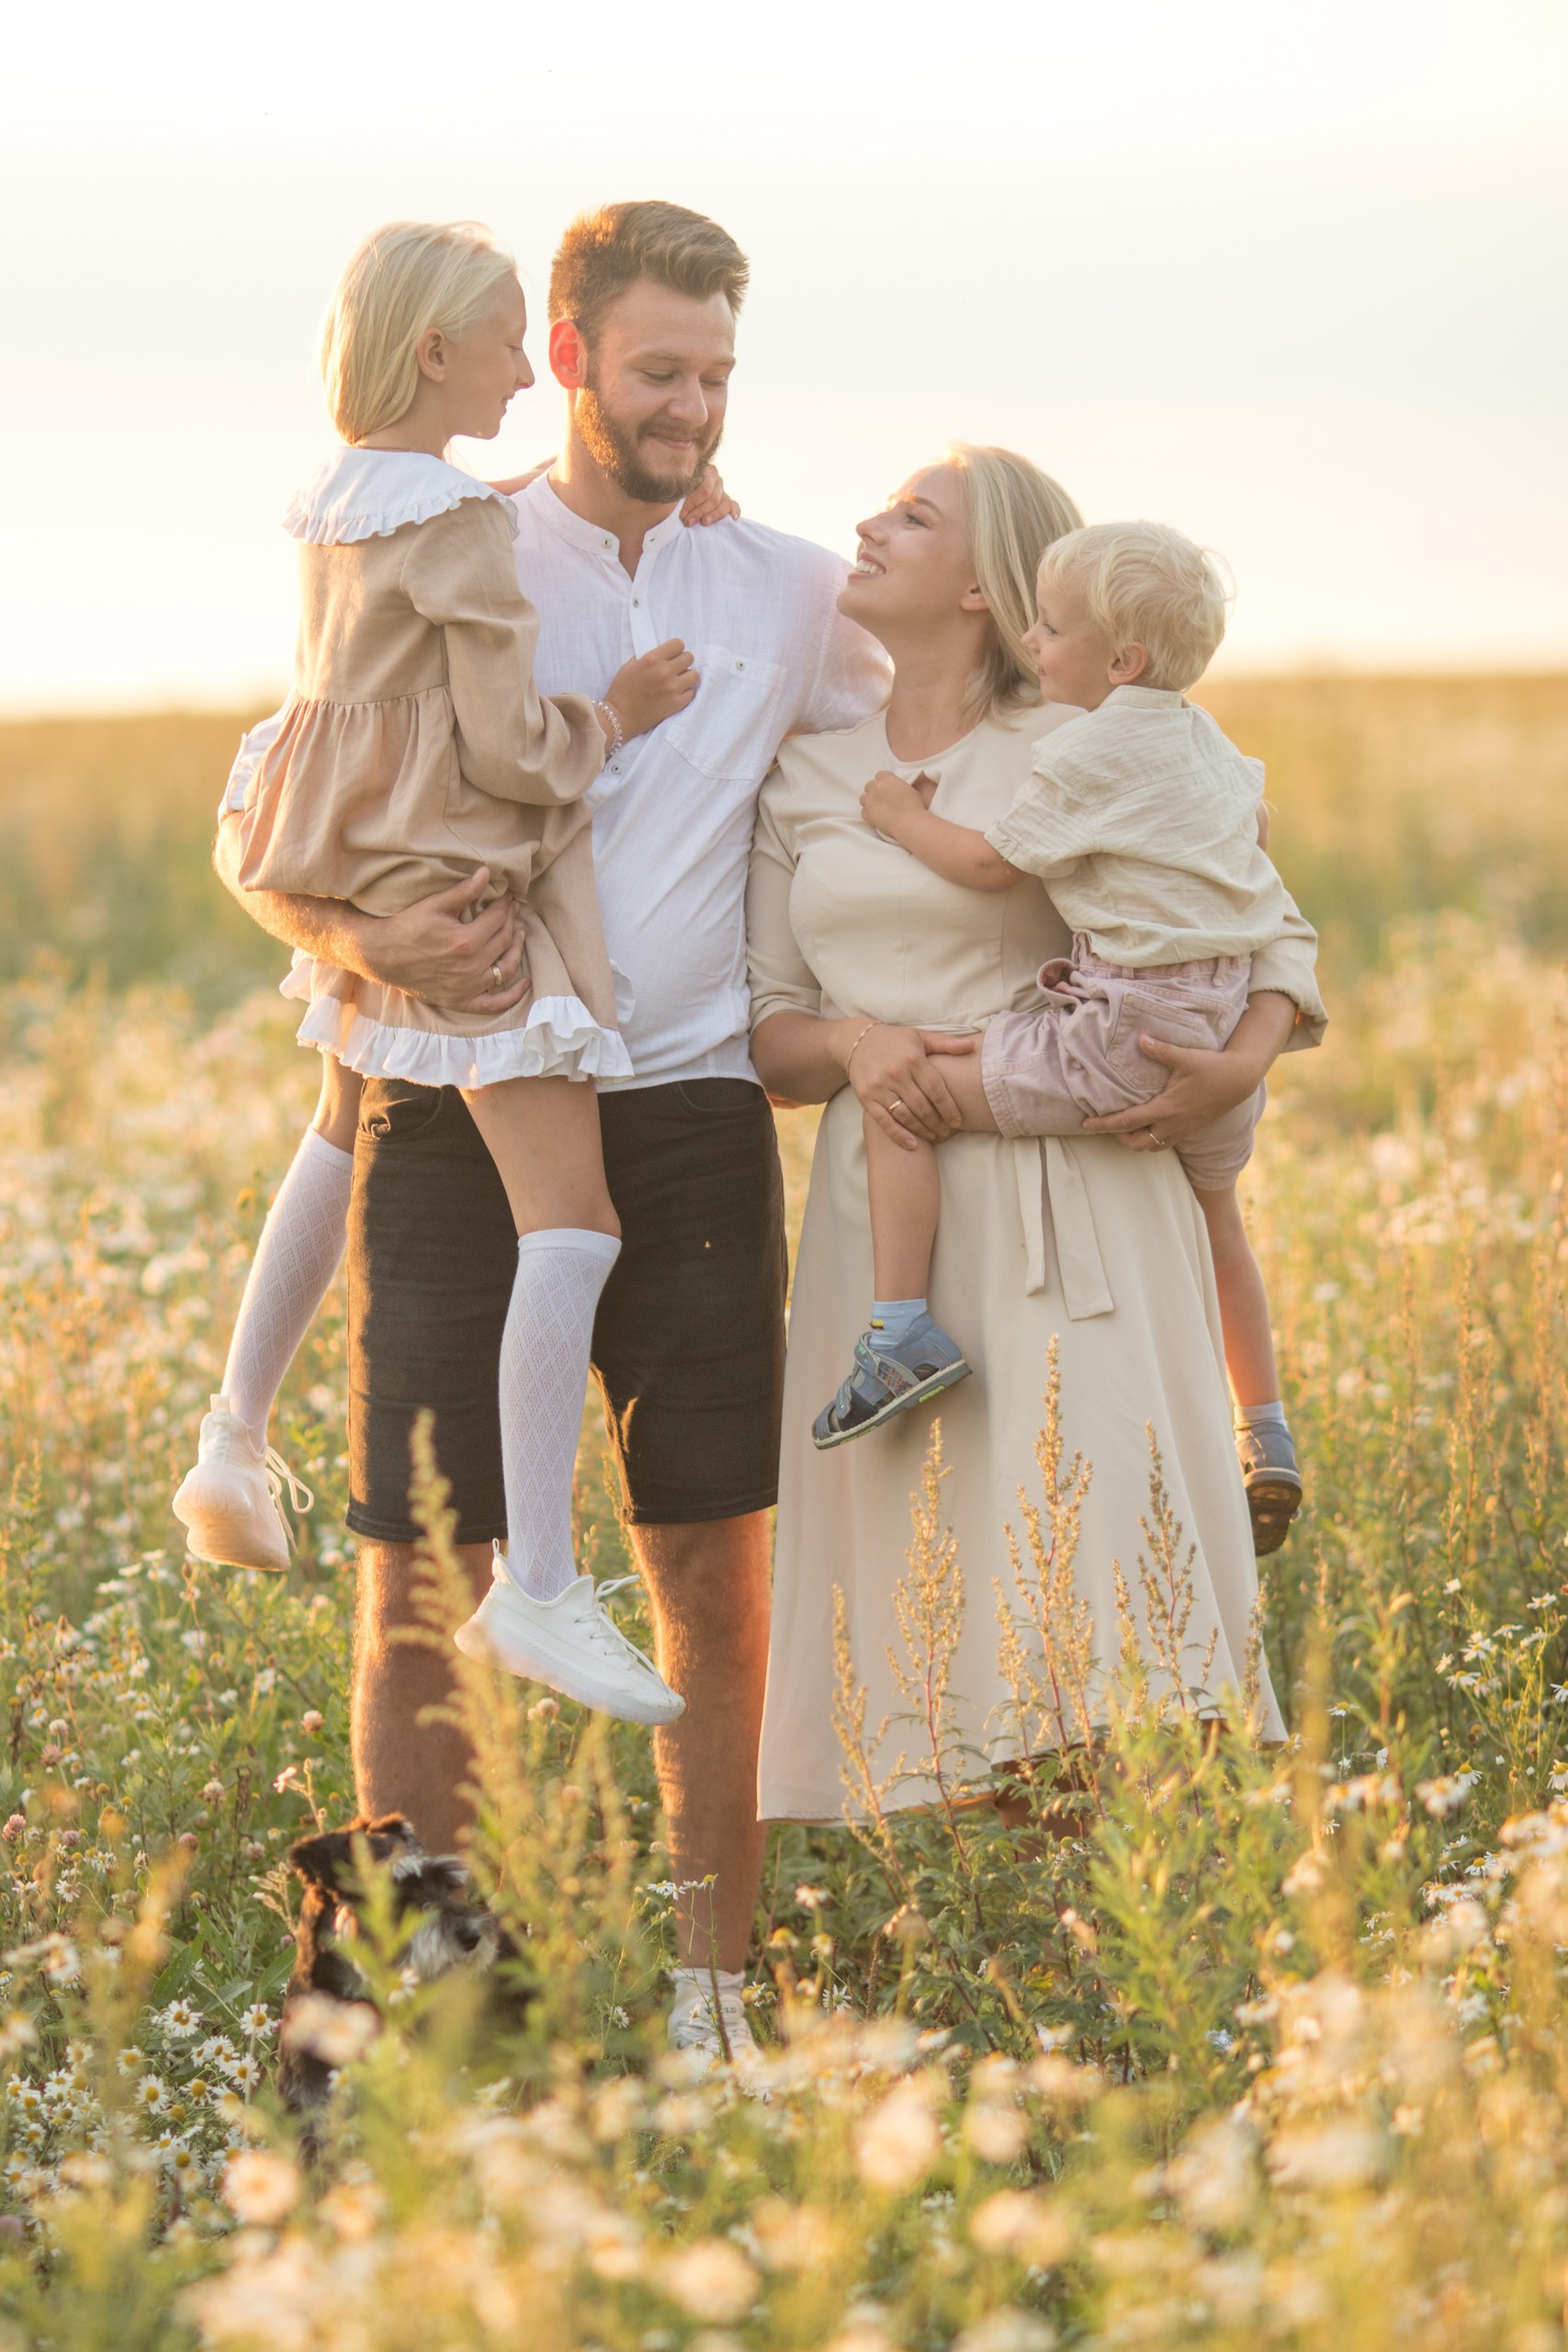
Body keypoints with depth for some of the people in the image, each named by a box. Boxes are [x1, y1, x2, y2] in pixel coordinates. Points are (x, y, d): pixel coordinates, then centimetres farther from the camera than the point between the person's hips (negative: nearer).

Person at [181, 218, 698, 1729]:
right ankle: (534, 1588, -19)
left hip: (370, 898, 10)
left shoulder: (340, 507, 7)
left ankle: (235, 1447, 41)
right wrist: (617, 713, -1)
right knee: (572, 1226, -13)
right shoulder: (462, 525, -17)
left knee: (347, 1138, 33)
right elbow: (511, 750, -19)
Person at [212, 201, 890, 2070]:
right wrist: (365, 940, -18)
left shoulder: (789, 595, 11)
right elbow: (258, 836, 3)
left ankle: (714, 1993, 14)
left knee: (714, 1571, 3)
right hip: (458, 1127, -2)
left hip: (686, 1123, 2)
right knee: (420, 1576, -1)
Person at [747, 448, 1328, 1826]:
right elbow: (765, 1032, 13)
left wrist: (1245, 1064, -12)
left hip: (1069, 1208, -4)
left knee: (1089, 1544, -12)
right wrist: (854, 1045, -9)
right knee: (909, 1568, 0)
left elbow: (1278, 932, 7)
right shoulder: (805, 784, 14)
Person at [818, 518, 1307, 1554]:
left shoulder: (1091, 749, -11)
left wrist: (908, 817, 8)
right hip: (1229, 1026, 9)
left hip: (1133, 1030, -9)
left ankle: (904, 1327, -10)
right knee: (1216, 1221, 29)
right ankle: (1267, 1441, 38)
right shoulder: (1205, 738, 15)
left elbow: (990, 863, -7)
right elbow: (1257, 819, 32)